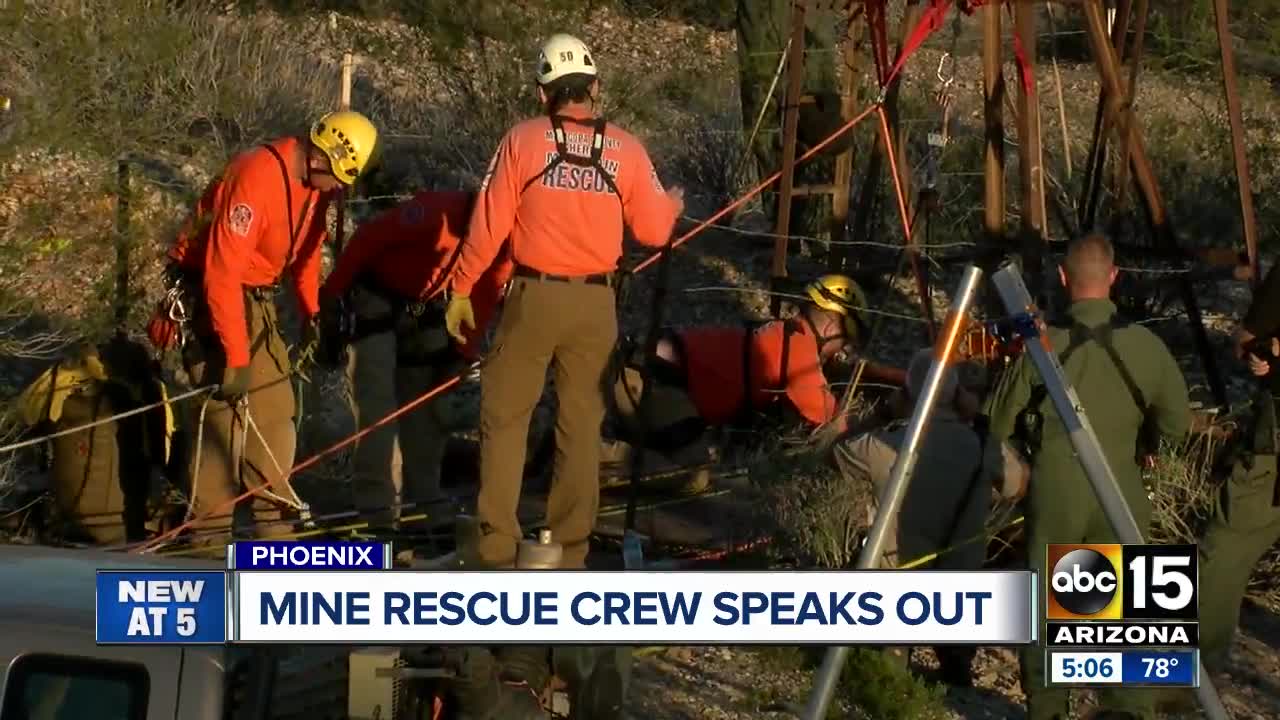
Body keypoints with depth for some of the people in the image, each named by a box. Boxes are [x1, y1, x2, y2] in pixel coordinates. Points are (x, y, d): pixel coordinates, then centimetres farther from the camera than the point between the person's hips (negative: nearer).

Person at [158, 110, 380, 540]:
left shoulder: (315, 183, 1)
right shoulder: (255, 179, -27)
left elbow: (307, 250, 19)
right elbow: (222, 271, -29)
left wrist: (311, 313, 12)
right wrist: (235, 356, -28)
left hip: (257, 301, 9)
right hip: (208, 295, -9)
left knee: (275, 409, 9)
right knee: (224, 409, -13)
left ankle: (271, 519, 18)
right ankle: (209, 530, -8)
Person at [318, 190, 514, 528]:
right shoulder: (434, 212, -33)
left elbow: (485, 296, -1)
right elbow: (366, 240, -24)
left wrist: (463, 350, -6)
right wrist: (332, 294, -18)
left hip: (424, 308, 7)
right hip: (377, 298, -7)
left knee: (429, 403, 8)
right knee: (377, 400, -12)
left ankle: (424, 499, 17)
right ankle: (375, 502, -12)